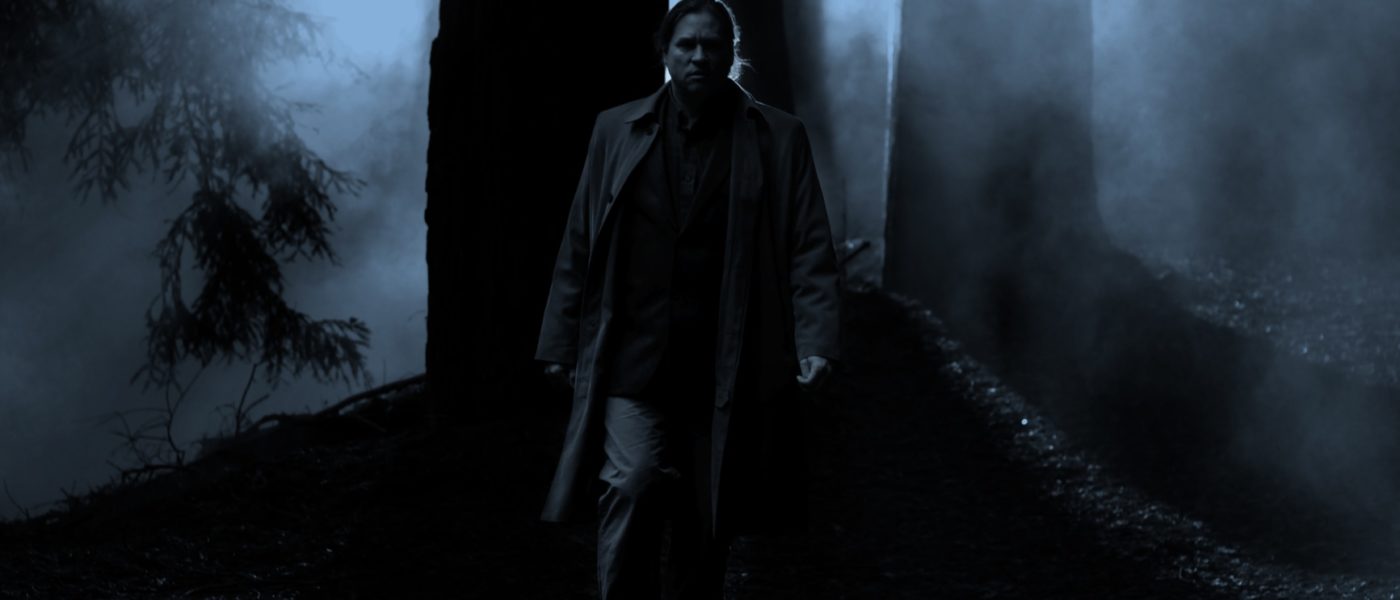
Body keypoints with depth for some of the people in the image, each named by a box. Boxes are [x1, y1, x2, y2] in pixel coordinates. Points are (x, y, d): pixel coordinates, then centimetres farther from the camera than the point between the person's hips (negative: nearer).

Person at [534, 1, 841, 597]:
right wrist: (560, 343, 10)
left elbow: (810, 250, 1)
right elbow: (579, 245, 11)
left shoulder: (777, 138, 5)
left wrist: (816, 343, -11)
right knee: (634, 483, -18)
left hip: (727, 370, 0)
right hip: (634, 363, 0)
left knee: (706, 526, 6)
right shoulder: (617, 130, 9)